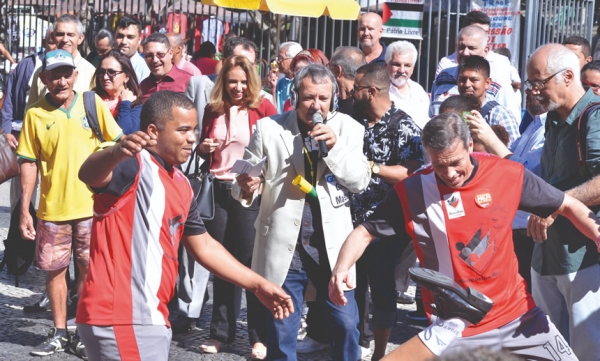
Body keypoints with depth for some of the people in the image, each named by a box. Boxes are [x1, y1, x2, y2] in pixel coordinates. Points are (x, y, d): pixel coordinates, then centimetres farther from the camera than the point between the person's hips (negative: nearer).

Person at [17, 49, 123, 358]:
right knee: (54, 270, 9)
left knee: (89, 271, 6)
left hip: (91, 204, 0)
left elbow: (118, 143, 4)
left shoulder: (92, 104, -2)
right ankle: (59, 333, 23)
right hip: (52, 208, 1)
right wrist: (24, 210, -2)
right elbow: (29, 163, 0)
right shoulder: (35, 113, -2)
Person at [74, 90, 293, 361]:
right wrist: (116, 152, -56)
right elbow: (88, 174, -33)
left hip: (149, 318, 9)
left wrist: (257, 285, 22)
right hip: (119, 318, -9)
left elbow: (204, 246, 24)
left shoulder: (181, 186, 16)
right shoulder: (133, 165, -12)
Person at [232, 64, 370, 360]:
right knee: (281, 331, 7)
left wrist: (334, 147, -17)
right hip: (285, 248, -1)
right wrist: (246, 188, -24)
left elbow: (360, 181, -4)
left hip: (332, 246, 1)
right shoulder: (269, 128, -2)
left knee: (346, 325, 9)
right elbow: (248, 178, 0)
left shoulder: (348, 129, 1)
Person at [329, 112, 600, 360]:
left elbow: (567, 206, 3)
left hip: (518, 315, 2)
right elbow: (366, 232, -1)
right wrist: (342, 267, -20)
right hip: (455, 328, -1)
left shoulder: (509, 175, -7)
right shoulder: (412, 192, -10)